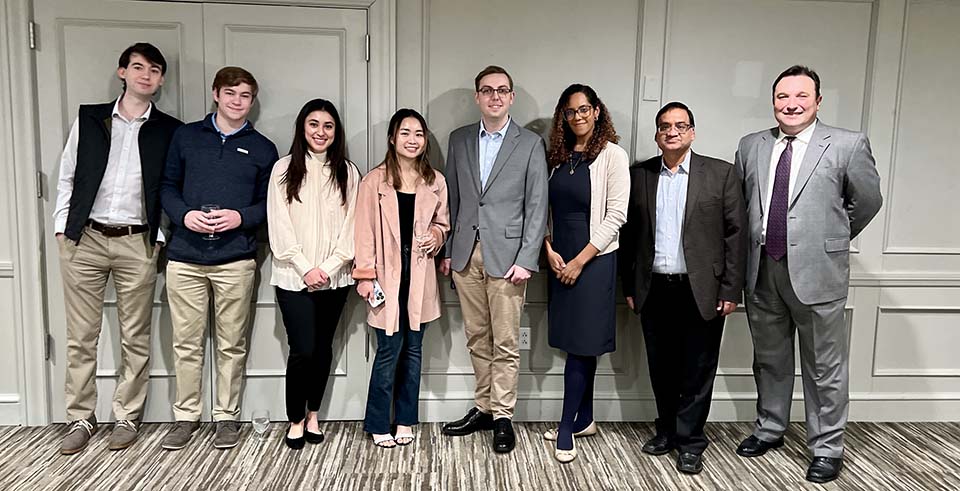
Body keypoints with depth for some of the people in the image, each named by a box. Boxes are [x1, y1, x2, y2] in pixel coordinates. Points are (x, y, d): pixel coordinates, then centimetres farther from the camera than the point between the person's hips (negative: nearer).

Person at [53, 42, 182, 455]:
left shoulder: (169, 130, 5)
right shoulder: (89, 118, 9)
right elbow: (67, 177, 11)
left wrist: (160, 236, -1)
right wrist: (62, 227, 4)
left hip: (137, 243, -1)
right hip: (84, 238, 1)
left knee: (135, 338, 5)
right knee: (81, 336, 7)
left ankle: (127, 417, 18)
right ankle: (81, 418, 20)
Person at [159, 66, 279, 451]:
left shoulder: (262, 149, 8)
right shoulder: (186, 136, 10)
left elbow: (269, 203, 6)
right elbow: (168, 186, 10)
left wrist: (240, 217, -13)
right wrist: (184, 215, -10)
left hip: (236, 260, -1)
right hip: (185, 257, 1)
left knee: (232, 345, 6)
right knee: (186, 343, 7)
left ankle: (227, 416, 20)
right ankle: (186, 416, 22)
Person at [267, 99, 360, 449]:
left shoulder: (348, 172, 6)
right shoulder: (285, 169, 1)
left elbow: (351, 226, 2)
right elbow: (279, 226, -4)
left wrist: (329, 267, -8)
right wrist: (305, 268, -10)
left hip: (334, 277, 2)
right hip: (294, 276, -2)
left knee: (323, 348, 9)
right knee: (302, 350, -6)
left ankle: (313, 416, 25)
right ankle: (295, 420, 14)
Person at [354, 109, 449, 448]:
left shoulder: (435, 181, 7)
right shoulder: (375, 181, -3)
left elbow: (442, 223, 17)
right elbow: (365, 231, -4)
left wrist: (435, 235, -5)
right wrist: (365, 275, -9)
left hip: (419, 276, 3)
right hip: (387, 275, -3)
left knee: (413, 348, 10)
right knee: (389, 349, -2)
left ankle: (405, 421, 24)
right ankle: (378, 424, 14)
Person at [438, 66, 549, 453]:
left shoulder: (530, 143, 0)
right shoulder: (459, 140, 10)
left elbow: (537, 206, -3)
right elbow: (452, 199, 12)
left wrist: (526, 259, -10)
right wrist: (448, 250, 8)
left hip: (506, 256, -3)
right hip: (466, 255, 4)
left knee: (505, 343, 2)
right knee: (477, 338, 12)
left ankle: (503, 416, 14)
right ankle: (483, 409, 24)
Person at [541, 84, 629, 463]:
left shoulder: (612, 155, -6)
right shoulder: (559, 156, 9)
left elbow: (616, 215, -11)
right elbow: (546, 209, 10)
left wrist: (579, 261, -13)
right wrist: (550, 250, -5)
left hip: (594, 259, -5)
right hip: (559, 259, 5)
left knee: (581, 342, -2)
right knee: (580, 343, 12)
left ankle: (568, 426, 8)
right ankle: (585, 419, 24)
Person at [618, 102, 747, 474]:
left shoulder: (721, 174, -1)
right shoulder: (639, 175, 6)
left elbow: (735, 233, -2)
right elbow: (629, 234, 8)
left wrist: (731, 290, -7)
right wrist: (629, 286, 6)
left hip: (700, 291, -2)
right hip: (654, 290, 3)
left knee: (697, 370, 6)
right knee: (661, 369, 13)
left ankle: (689, 441, 20)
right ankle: (667, 430, 30)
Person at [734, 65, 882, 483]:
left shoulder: (847, 145, -4)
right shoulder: (751, 146, 7)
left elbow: (867, 201, 5)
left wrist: (833, 239, 11)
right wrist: (758, 241, 9)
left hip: (816, 271, -4)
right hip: (761, 271, 4)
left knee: (825, 367, 7)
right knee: (769, 359, 18)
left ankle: (827, 448, 23)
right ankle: (769, 429, 36)